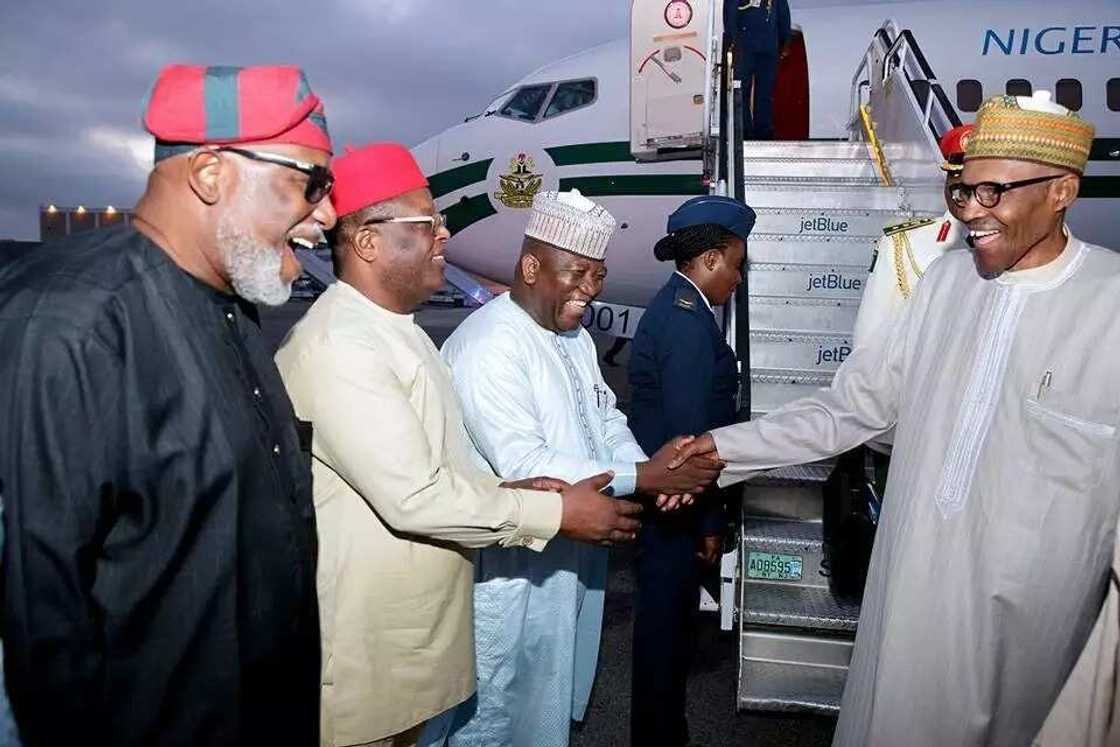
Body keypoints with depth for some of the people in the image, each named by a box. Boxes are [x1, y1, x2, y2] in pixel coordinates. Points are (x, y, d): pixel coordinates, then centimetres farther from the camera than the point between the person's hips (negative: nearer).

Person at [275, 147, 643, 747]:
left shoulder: (398, 331, 11)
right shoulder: (338, 348, -23)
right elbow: (413, 497, -26)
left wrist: (505, 493, -2)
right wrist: (557, 513, -18)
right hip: (370, 654, -9)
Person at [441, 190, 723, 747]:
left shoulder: (575, 337, 10)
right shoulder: (488, 345, -23)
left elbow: (605, 418, 13)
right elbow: (525, 466, -29)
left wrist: (649, 466, -9)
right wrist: (642, 478, -27)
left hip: (575, 555, 9)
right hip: (514, 570, -9)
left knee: (558, 700, 25)